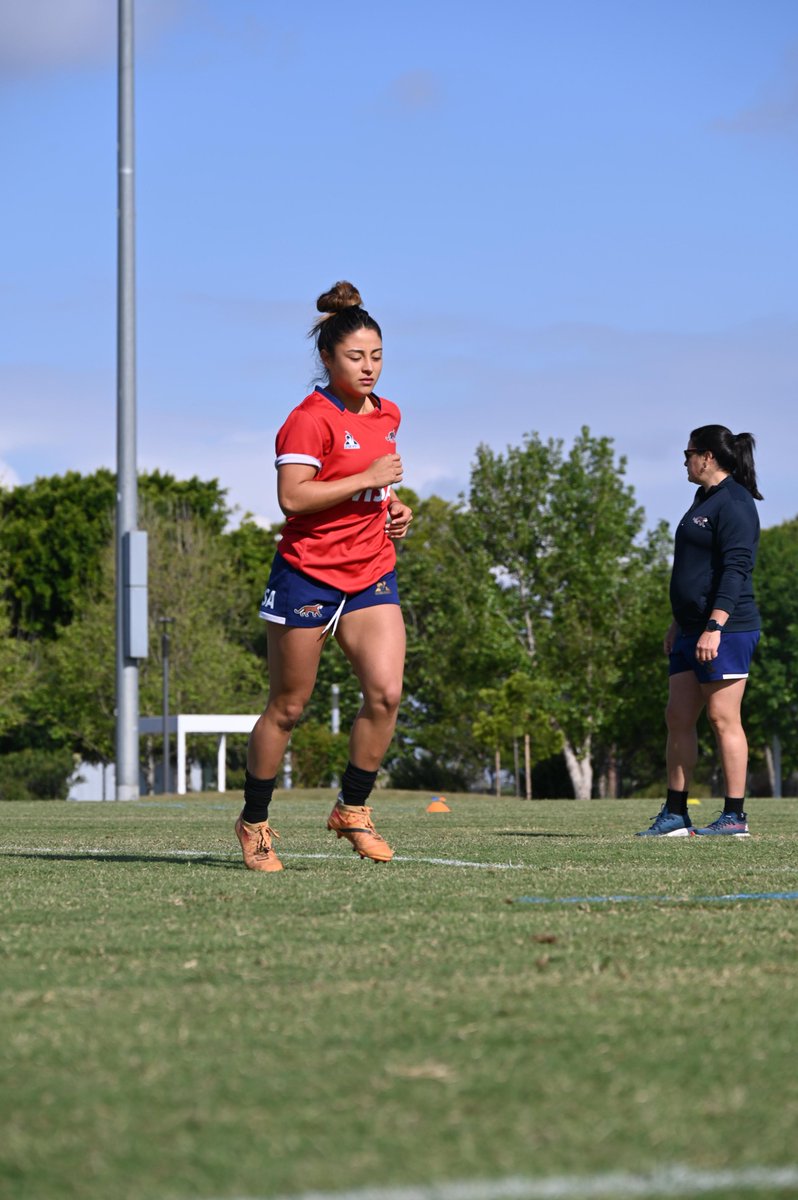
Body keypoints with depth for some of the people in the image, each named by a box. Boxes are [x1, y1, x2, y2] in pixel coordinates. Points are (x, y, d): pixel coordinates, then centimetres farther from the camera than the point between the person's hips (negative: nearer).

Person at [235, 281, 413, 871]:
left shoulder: (388, 415, 13)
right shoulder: (311, 418, -12)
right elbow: (292, 496, -22)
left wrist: (393, 506, 11)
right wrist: (369, 479, -21)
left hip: (372, 573, 6)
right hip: (308, 573, -6)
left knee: (386, 692, -12)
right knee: (288, 706, 3)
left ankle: (353, 809, 4)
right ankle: (254, 821, 18)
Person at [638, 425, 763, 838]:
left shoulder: (734, 503, -12)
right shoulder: (705, 500, 19)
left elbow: (736, 568, -20)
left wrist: (715, 626, -25)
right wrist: (678, 623, 24)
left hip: (725, 629, -10)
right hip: (694, 629, 10)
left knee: (722, 718, -8)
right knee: (678, 717, 8)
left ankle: (734, 817, -4)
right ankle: (675, 815, 12)